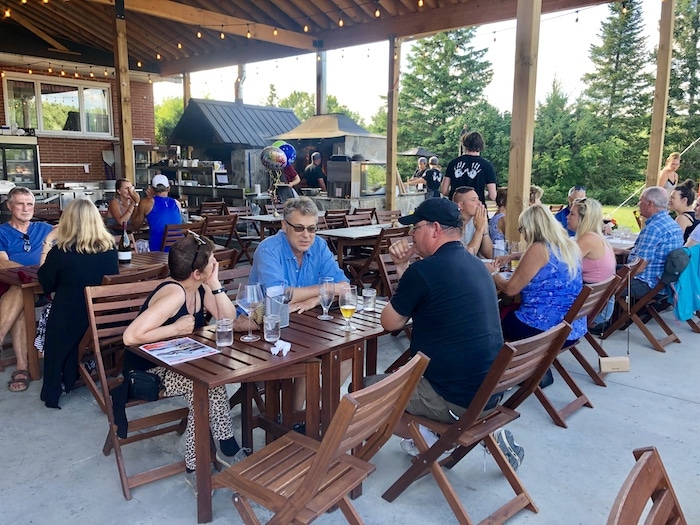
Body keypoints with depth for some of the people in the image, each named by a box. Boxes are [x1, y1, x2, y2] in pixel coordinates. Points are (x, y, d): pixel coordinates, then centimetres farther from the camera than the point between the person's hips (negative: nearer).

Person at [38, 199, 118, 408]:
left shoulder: (59, 252, -17)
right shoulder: (110, 249, -8)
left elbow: (47, 286, 0)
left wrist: (46, 254, 11)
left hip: (67, 322, -4)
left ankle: (56, 387, 27)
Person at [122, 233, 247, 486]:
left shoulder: (200, 288, -3)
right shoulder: (174, 294, -29)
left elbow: (228, 320, -5)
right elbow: (131, 336, -37)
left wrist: (215, 284, -14)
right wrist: (177, 328, -27)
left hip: (177, 363, 8)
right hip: (147, 371, -8)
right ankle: (227, 448, -8)